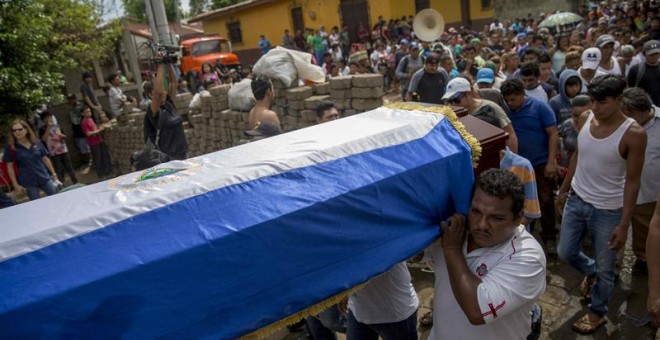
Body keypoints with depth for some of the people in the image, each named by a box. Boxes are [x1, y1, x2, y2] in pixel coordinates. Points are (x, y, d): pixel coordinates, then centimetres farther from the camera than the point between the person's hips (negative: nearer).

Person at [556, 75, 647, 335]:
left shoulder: (633, 133, -19)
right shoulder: (585, 118, -4)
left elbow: (632, 182, -14)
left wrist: (624, 224, -14)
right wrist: (563, 189, 14)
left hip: (608, 210, -4)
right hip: (576, 200, 5)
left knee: (605, 269, 10)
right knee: (565, 253, 15)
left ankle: (597, 313, 34)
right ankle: (590, 271, 48)